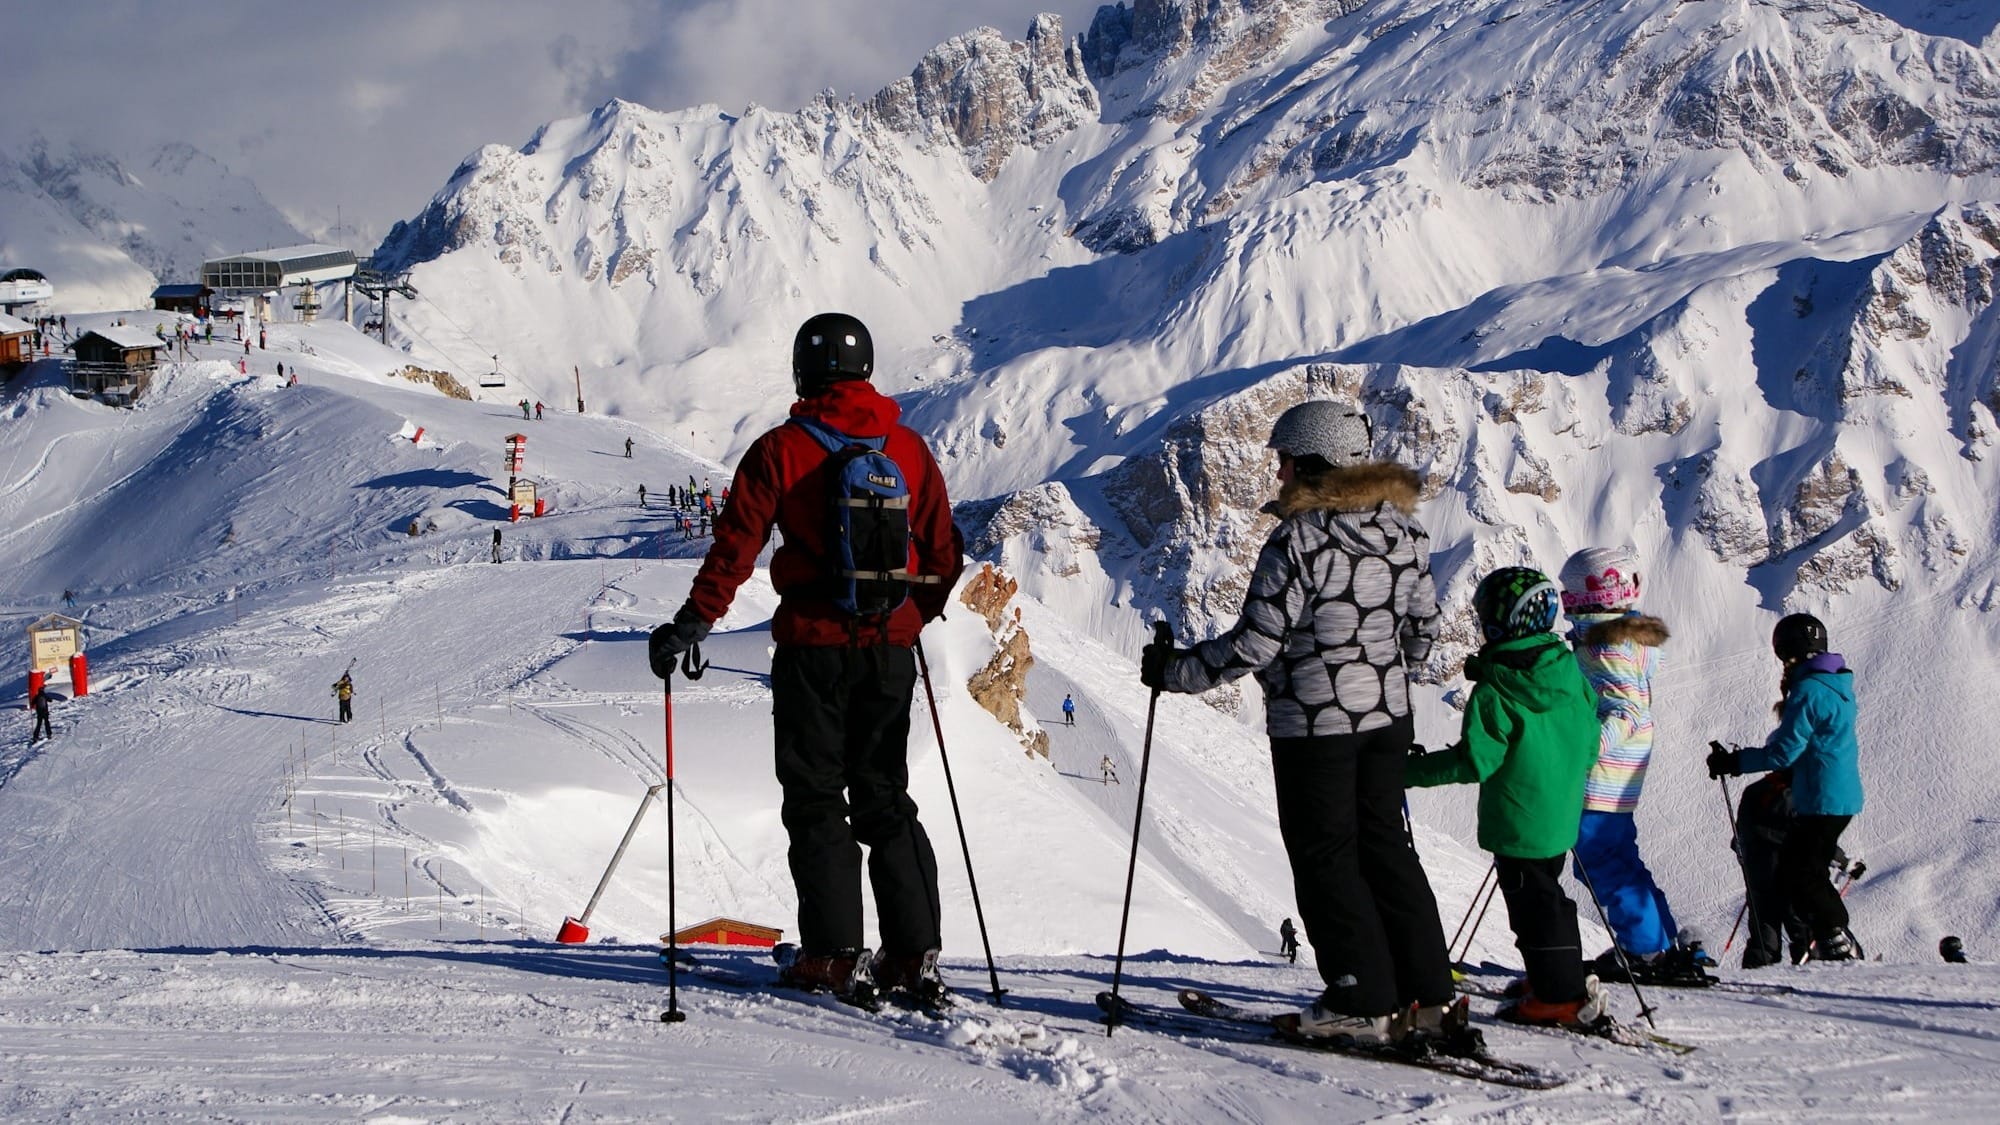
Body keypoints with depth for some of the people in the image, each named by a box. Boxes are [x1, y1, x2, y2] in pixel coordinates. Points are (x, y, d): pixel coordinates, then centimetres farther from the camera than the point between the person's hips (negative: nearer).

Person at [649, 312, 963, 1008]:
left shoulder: (781, 450, -5)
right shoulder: (909, 449, 5)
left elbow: (737, 545, -11)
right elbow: (943, 554, 11)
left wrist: (692, 623, -5)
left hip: (812, 643, -3)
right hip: (890, 645, 4)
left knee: (815, 799, 4)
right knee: (885, 799, 11)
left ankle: (835, 956, -3)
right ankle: (914, 956, 5)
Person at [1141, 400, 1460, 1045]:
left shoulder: (1299, 539, -18)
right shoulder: (1405, 530, 3)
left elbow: (1255, 643, -18)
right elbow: (1423, 627, 13)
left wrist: (1175, 671, -6)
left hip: (1313, 723, -7)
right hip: (1387, 717, 7)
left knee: (1325, 855, 3)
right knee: (1383, 845, 16)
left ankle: (1364, 1003, 3)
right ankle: (1430, 996, 15)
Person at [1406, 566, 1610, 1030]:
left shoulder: (1494, 693, -20)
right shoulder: (1570, 673, 3)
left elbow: (1475, 761, -21)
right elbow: (1589, 746, 11)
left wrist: (1413, 770, -12)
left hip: (1518, 824, -8)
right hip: (1561, 815, 8)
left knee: (1533, 902, 1)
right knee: (1547, 894, 21)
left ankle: (1560, 997, 6)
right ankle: (1569, 984, 28)